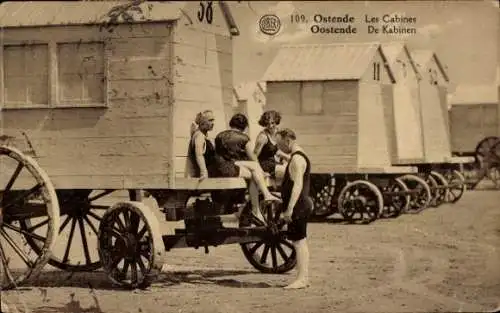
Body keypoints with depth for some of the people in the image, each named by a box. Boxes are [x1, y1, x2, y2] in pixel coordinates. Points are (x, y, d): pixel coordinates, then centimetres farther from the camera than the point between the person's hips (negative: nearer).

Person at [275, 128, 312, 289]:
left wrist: (289, 209, -27)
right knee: (300, 242, 14)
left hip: (298, 205, -11)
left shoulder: (297, 159, -16)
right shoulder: (297, 157, 17)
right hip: (302, 205, 11)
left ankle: (301, 279, -9)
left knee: (299, 242, -9)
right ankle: (304, 277, 19)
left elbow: (297, 185, -24)